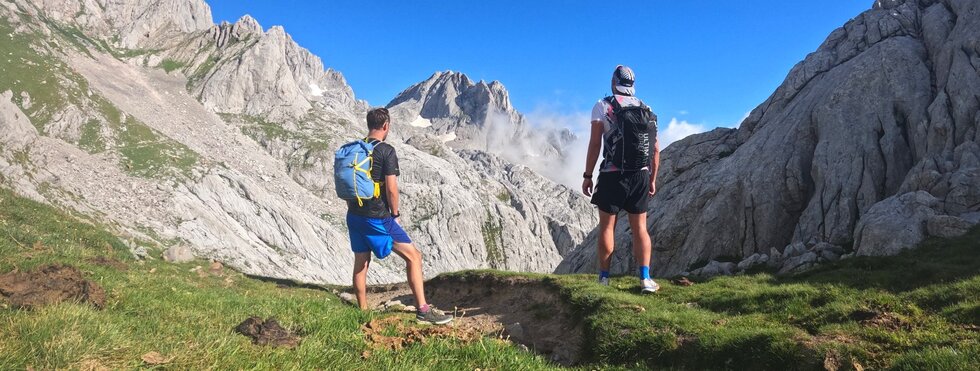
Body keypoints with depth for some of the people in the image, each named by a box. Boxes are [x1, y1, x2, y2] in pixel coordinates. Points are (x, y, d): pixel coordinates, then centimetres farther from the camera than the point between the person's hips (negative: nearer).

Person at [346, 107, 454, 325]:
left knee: (361, 262, 17)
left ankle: (362, 312, 25)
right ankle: (423, 310, -1)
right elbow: (391, 188, -16)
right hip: (378, 217, -7)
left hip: (354, 217, 7)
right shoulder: (386, 151, -12)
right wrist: (395, 214, -3)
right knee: (413, 256, 0)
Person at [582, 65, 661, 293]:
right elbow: (656, 150, 9)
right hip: (641, 176, 3)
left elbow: (595, 144, -9)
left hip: (612, 175, -3)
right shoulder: (646, 110, 10)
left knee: (607, 226, 6)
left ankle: (604, 279, 7)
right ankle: (645, 279, 3)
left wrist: (587, 176, -4)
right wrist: (653, 179, 17)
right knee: (640, 228, 9)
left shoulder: (603, 106, -2)